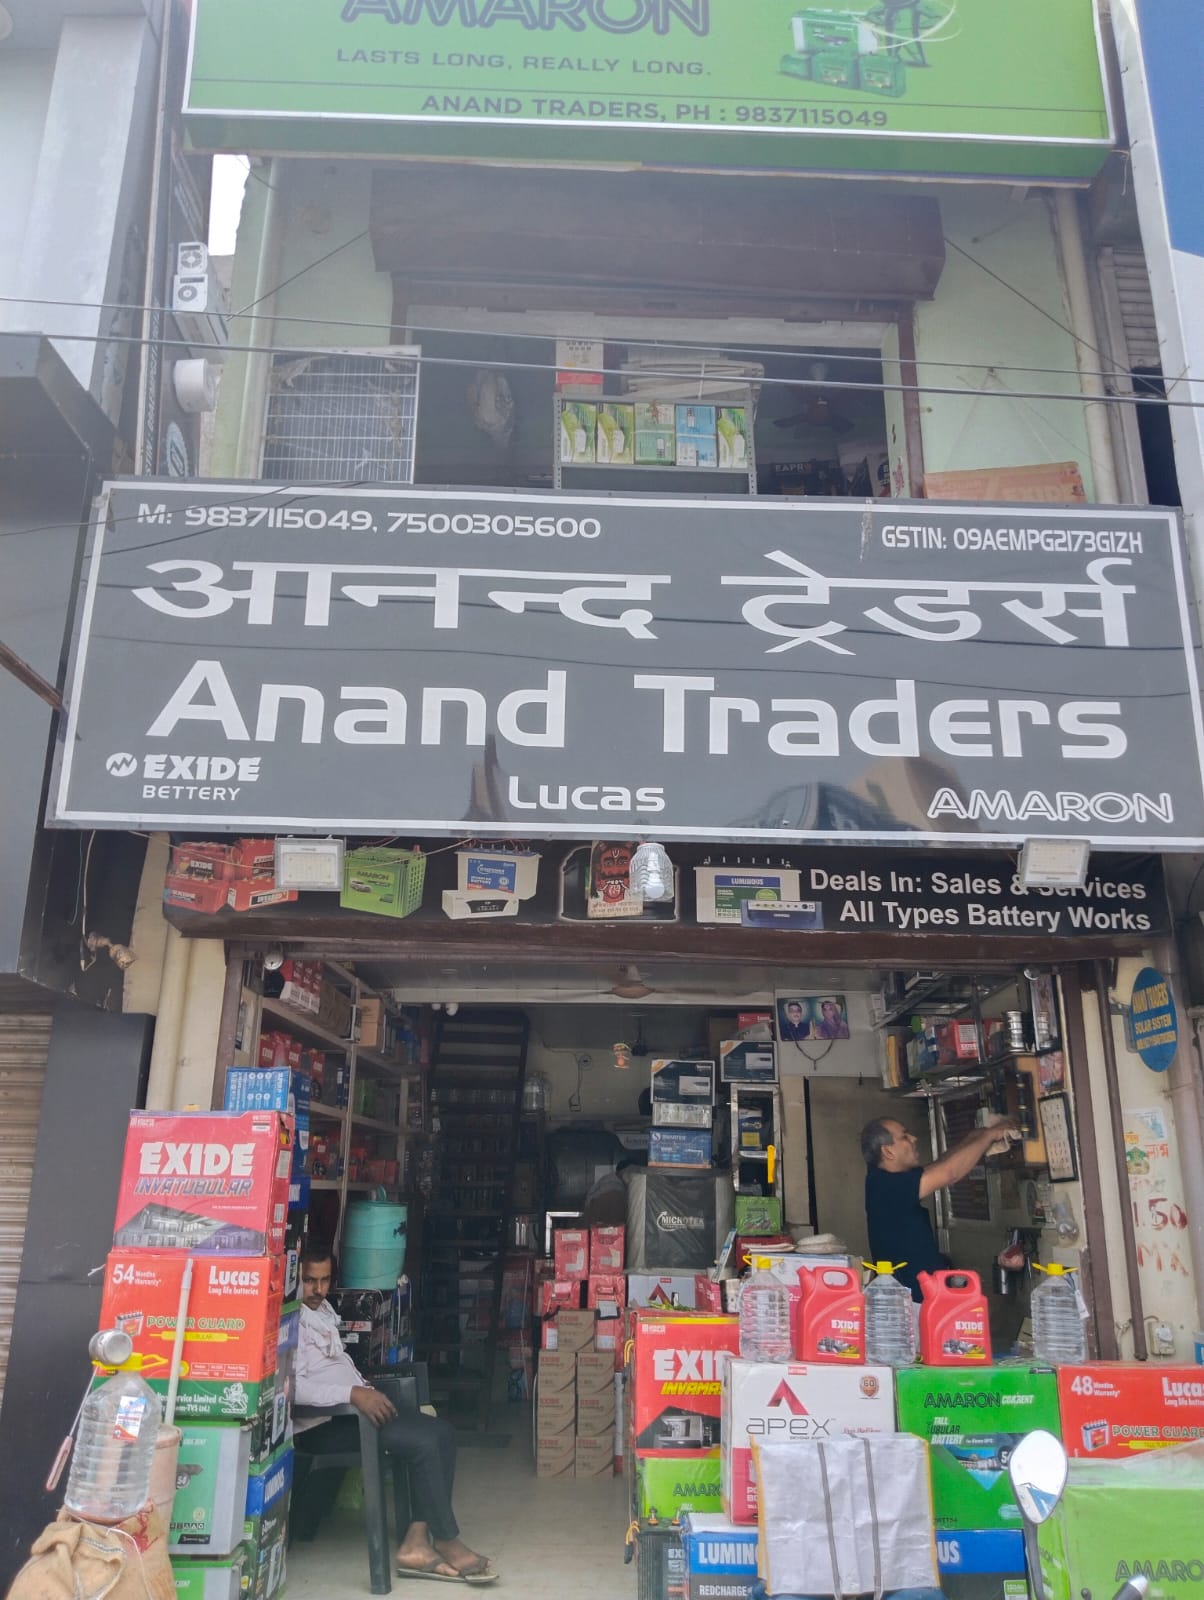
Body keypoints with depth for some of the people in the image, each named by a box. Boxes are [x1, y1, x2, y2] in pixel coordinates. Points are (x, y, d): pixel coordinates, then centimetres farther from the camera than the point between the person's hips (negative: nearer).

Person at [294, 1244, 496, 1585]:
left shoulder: (323, 1308, 16)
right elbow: (293, 1387, -27)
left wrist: (367, 1391, 8)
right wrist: (353, 1394, -30)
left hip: (351, 1407, 10)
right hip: (322, 1423, -10)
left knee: (441, 1432, -5)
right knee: (422, 1443, -21)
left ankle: (417, 1543, -8)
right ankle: (447, 1543, -6)